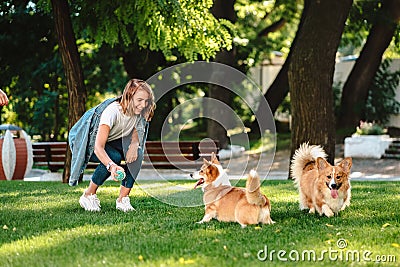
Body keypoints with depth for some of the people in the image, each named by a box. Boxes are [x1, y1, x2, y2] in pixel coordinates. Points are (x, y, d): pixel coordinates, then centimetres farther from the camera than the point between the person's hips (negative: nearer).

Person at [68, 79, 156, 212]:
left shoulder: (138, 111, -17)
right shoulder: (112, 111, -36)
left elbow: (135, 131, 0)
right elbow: (98, 147, -42)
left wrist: (134, 144, -26)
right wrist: (111, 166, -61)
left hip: (112, 141, 6)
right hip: (89, 142, -6)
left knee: (136, 154, -23)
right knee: (114, 157, -35)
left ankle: (123, 199, -14)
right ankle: (88, 196, -14)